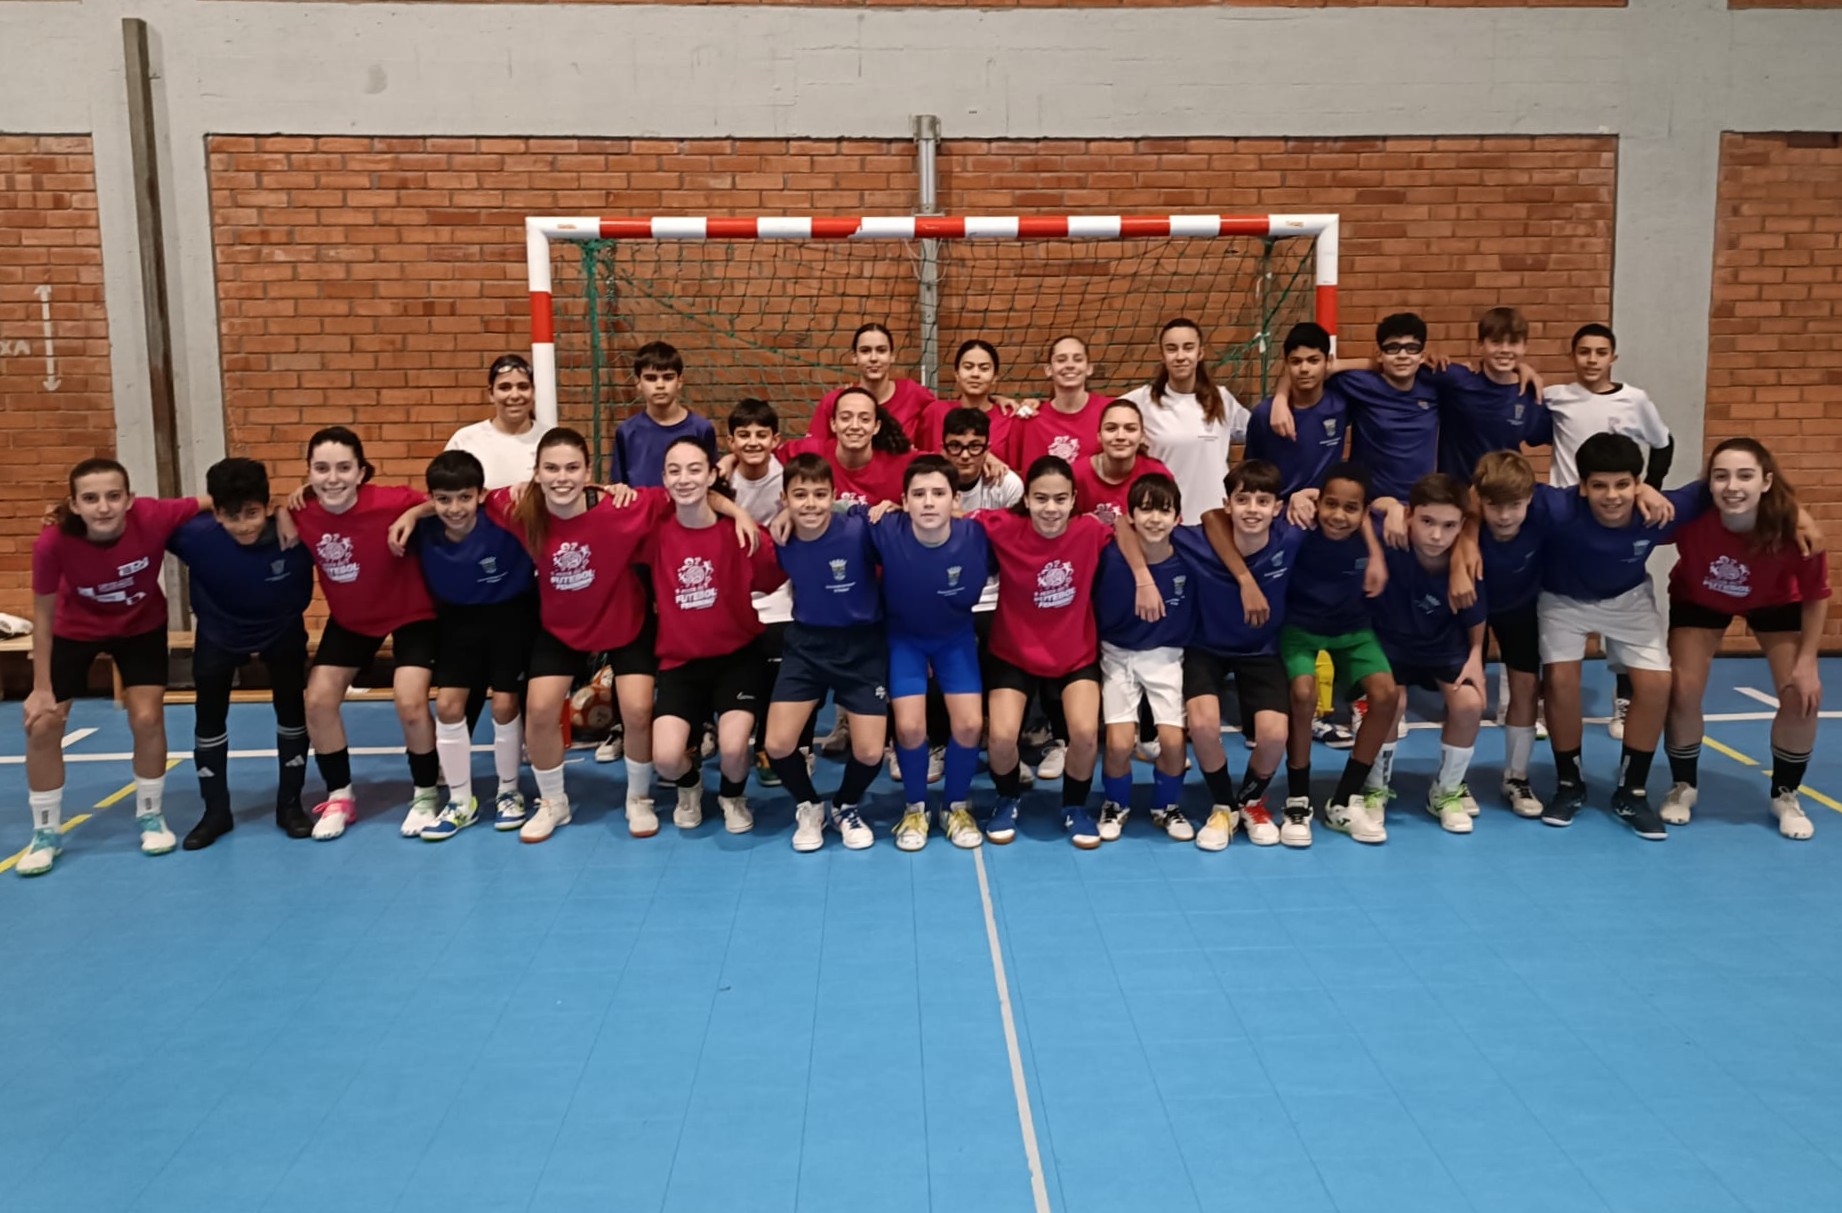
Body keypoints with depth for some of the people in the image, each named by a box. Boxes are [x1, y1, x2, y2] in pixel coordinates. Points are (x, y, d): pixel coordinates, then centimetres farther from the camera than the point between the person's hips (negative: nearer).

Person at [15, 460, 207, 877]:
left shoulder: (154, 517, -35)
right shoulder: (52, 542, -34)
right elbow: (43, 615, -19)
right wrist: (41, 687, -13)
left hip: (141, 627, 0)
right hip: (75, 631, 0)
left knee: (147, 719, -7)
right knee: (41, 725, -2)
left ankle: (151, 817, 18)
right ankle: (46, 833, 19)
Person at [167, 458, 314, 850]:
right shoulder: (196, 535, -33)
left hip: (282, 631, 0)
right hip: (219, 634, 1)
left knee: (292, 710, 4)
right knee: (208, 716, 6)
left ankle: (289, 805, 20)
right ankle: (216, 812, 22)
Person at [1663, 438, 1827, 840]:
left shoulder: (1792, 525, -37)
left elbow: (1816, 596, -18)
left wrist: (1807, 662, -17)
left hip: (1776, 603, 1)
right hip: (1700, 601, 0)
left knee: (1802, 696, -10)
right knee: (1683, 690, -13)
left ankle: (1785, 795, 17)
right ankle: (1683, 787, 15)